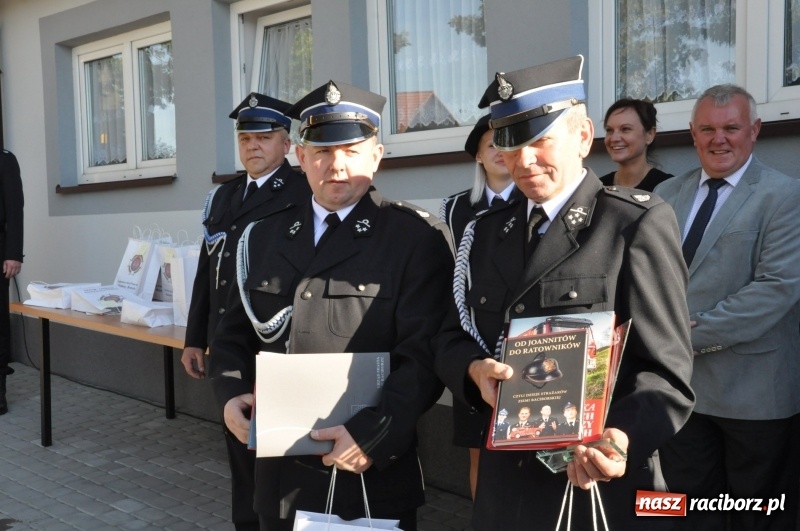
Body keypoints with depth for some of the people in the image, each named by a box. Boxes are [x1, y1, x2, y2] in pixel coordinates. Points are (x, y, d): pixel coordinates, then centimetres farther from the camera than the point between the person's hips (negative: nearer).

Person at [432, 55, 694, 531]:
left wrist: (622, 438, -30)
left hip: (600, 485, -5)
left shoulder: (640, 223, -8)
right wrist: (475, 368, -12)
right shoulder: (486, 231, 9)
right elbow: (451, 337, 10)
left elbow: (666, 369, -12)